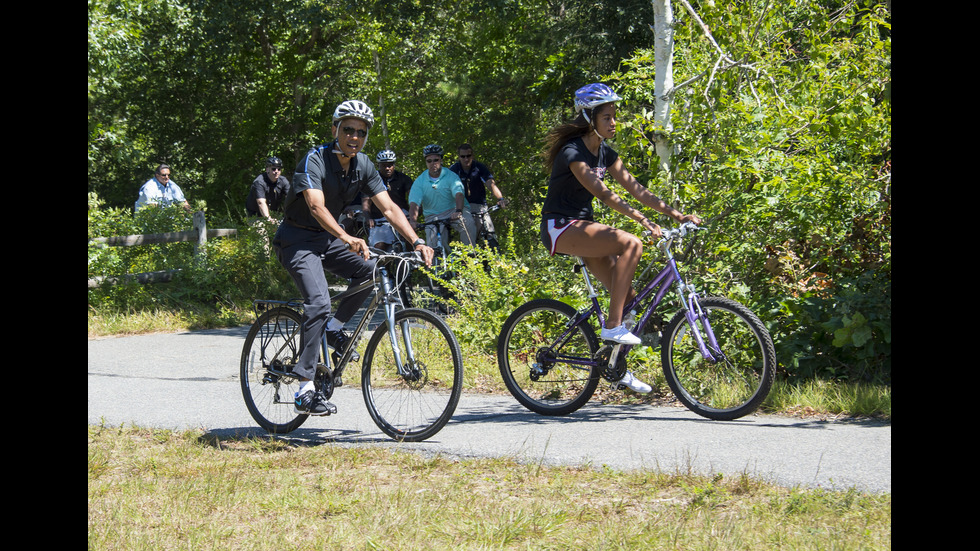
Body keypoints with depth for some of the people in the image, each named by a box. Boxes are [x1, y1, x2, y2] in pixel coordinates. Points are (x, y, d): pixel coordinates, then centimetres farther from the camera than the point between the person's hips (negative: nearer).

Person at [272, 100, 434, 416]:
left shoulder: (363, 166, -2)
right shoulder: (314, 161, -22)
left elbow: (388, 207, -5)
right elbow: (316, 206, -37)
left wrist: (417, 242, -20)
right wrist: (348, 239, -53)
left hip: (328, 238, 7)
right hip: (297, 239, -7)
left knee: (372, 271, -14)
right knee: (319, 303, -24)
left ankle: (334, 328, 7)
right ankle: (305, 391, -25)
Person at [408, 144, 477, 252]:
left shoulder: (451, 176, -8)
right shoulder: (419, 181, -3)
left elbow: (459, 194, -24)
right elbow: (414, 204, -14)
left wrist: (458, 211, -45)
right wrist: (413, 221, -34)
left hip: (453, 211, -1)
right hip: (433, 216, 1)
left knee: (467, 223, -33)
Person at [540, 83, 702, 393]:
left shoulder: (605, 152, 9)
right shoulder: (573, 152, -18)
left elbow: (634, 187, 5)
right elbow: (602, 193, -27)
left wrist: (673, 213, -6)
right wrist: (642, 220, -35)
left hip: (582, 226, 9)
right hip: (560, 227, -9)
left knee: (628, 295, -3)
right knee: (631, 244, -29)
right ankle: (613, 326, -26)